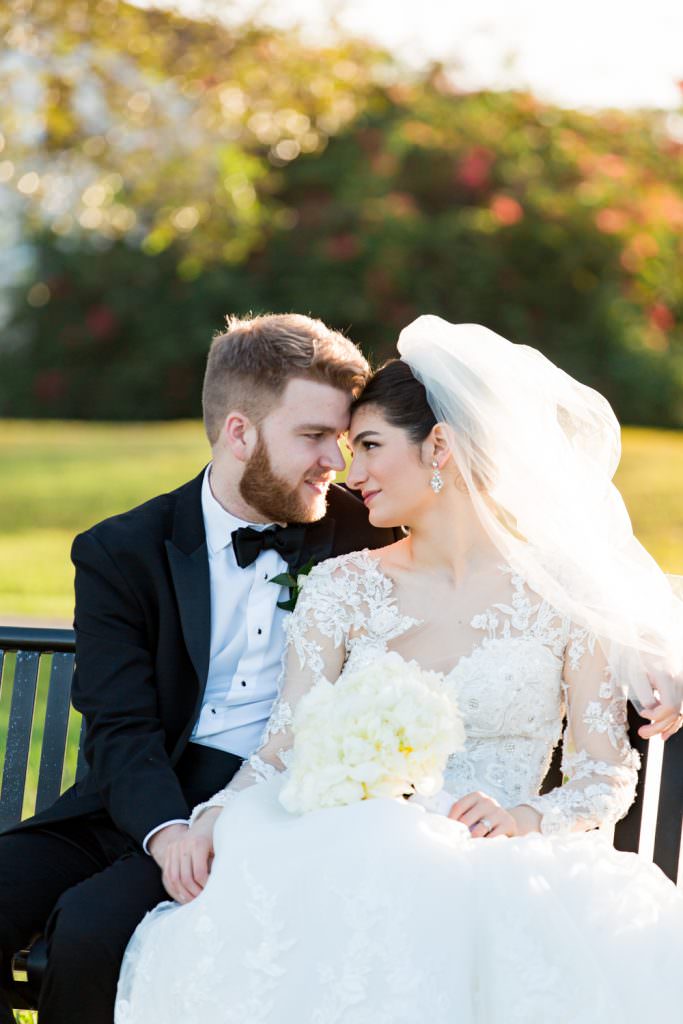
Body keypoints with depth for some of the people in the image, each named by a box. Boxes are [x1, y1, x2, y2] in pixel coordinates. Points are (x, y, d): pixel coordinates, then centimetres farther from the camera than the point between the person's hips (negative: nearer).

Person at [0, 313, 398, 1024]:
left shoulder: (362, 537, 6)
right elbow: (122, 727, -6)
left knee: (94, 924, -28)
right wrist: (167, 831, -25)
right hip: (143, 801, 2)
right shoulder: (122, 553, 4)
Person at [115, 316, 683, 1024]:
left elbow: (607, 778, 5)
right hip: (356, 863, 2)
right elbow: (286, 748, 8)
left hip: (501, 878, -2)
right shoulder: (341, 587, 14)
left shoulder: (562, 593, 7)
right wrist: (213, 818, -12)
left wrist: (527, 817, -16)